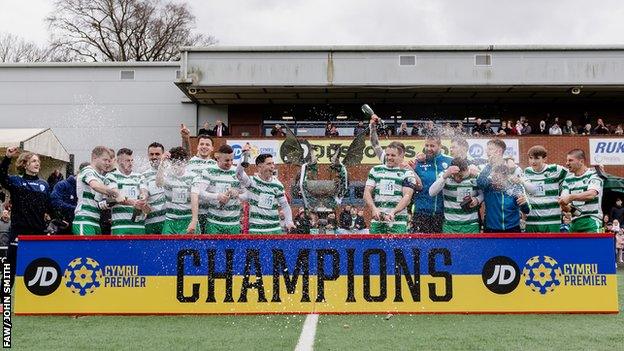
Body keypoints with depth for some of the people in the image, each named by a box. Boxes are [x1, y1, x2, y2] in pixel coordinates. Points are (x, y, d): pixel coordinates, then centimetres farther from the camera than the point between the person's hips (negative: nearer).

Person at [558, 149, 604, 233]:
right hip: (574, 222, 5)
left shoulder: (594, 175, -1)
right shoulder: (567, 179, 14)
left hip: (591, 220, -5)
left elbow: (592, 194, -21)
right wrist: (564, 206, -15)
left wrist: (571, 197, -31)